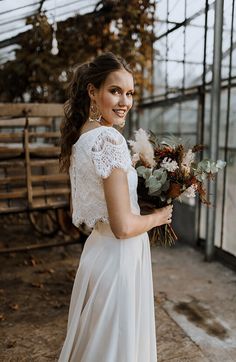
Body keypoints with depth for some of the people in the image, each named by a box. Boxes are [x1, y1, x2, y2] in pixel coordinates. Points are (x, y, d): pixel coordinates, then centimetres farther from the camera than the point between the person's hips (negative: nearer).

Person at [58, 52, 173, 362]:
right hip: (119, 256, -9)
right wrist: (160, 216, -7)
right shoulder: (109, 138, -23)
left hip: (98, 249, 9)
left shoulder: (81, 137, 6)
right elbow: (123, 226, -25)